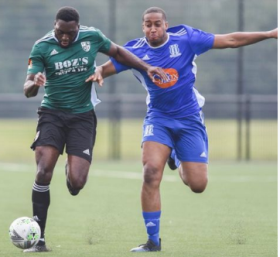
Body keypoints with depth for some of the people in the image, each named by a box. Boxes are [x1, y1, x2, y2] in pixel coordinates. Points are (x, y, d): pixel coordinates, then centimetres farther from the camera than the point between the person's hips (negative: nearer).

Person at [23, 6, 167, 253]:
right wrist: (34, 84, -36)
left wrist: (147, 67, 7)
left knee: (77, 183, -12)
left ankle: (71, 172, 30)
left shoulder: (92, 37, -3)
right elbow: (28, 90, -13)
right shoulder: (42, 47, -8)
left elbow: (118, 52, 16)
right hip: (52, 114, -1)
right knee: (43, 172, -19)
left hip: (83, 116, 1)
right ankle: (38, 239, -11)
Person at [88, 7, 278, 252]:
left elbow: (231, 40, -5)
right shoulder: (135, 50, -7)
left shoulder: (185, 38, -9)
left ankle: (176, 159, 33)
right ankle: (153, 241, -11)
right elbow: (107, 67, -8)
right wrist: (98, 72, -34)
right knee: (151, 173, -22)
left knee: (197, 184, -5)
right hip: (158, 118, 0)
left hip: (190, 119, 0)